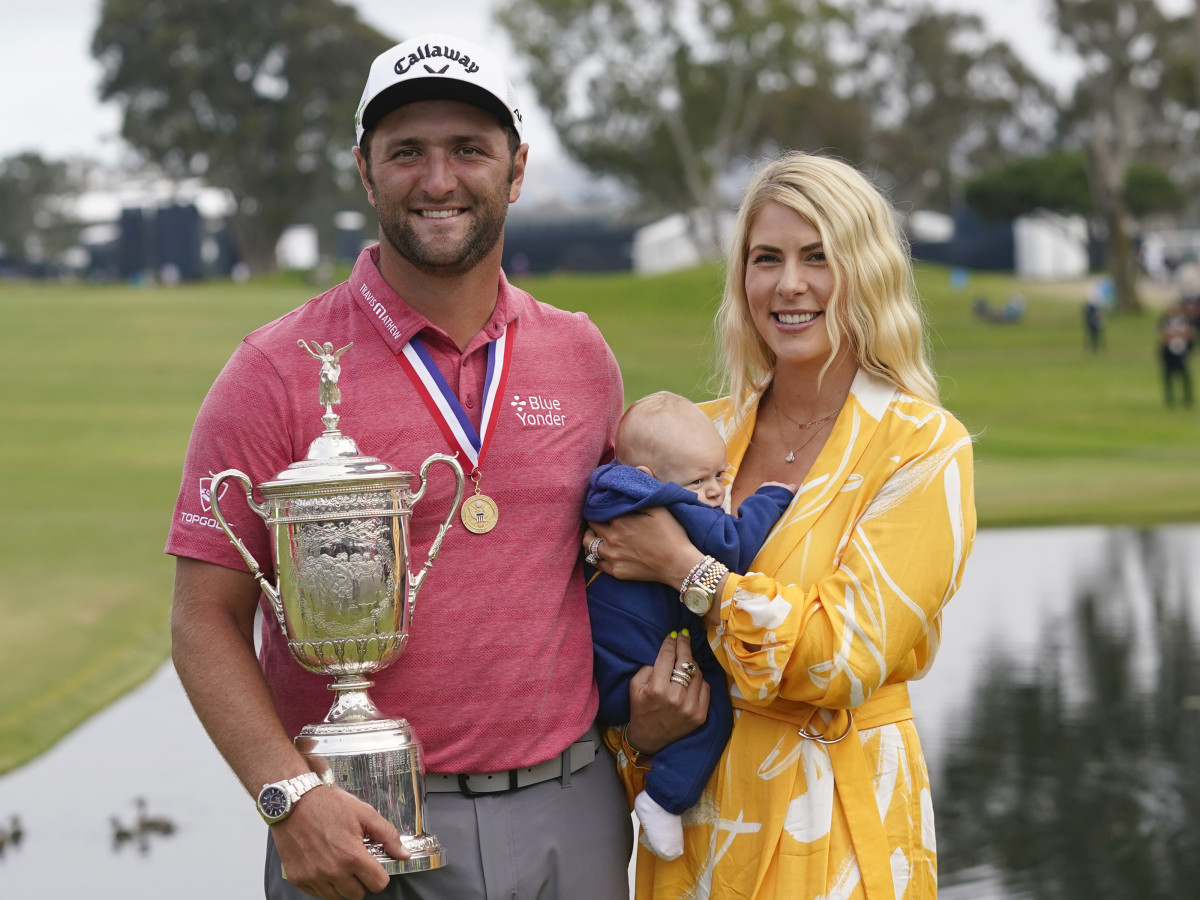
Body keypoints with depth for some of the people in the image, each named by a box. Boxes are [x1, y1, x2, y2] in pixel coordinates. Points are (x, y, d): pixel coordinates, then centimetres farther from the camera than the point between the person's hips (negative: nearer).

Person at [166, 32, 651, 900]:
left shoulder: (583, 357, 6)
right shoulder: (276, 373, -6)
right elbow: (208, 618, -7)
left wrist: (668, 651, 0)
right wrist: (288, 794, -19)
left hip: (570, 814, 4)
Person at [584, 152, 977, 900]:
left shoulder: (923, 447, -9)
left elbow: (851, 653, -18)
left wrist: (685, 569, -17)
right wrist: (641, 732, -8)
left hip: (831, 829, -4)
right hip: (697, 817, 4)